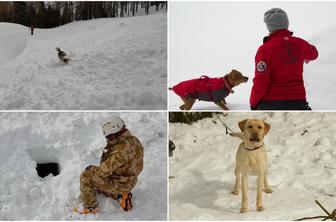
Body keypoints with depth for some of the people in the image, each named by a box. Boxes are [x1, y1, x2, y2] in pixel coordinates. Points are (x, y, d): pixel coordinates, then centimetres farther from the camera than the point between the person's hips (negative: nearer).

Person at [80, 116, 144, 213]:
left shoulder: (122, 147, -31)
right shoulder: (133, 140, 1)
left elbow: (106, 170, -27)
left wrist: (91, 169, -9)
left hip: (119, 184, -10)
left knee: (85, 177, -6)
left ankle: (90, 208, 7)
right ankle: (120, 196, 14)